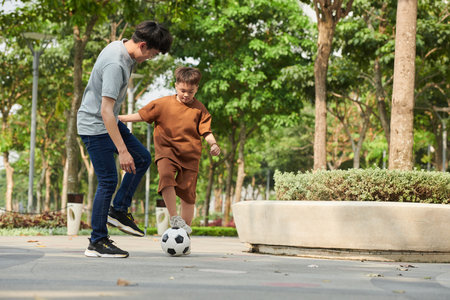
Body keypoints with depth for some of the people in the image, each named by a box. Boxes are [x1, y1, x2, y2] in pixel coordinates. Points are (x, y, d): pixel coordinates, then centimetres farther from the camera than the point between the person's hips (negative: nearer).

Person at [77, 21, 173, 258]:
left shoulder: (121, 48, 2)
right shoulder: (116, 64, -29)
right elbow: (105, 110, -32)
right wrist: (122, 150, -33)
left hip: (109, 122, 10)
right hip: (95, 125, -10)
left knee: (143, 159, 11)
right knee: (108, 181, -7)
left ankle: (118, 210, 16)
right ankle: (97, 243, 1)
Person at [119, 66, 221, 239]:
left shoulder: (199, 109, 3)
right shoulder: (163, 104, 2)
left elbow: (206, 131, 2)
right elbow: (142, 115, 6)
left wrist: (213, 143, -18)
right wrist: (119, 118, 1)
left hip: (190, 155, 1)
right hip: (166, 150, -1)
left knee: (188, 195, 1)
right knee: (166, 175, -33)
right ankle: (174, 218, -28)